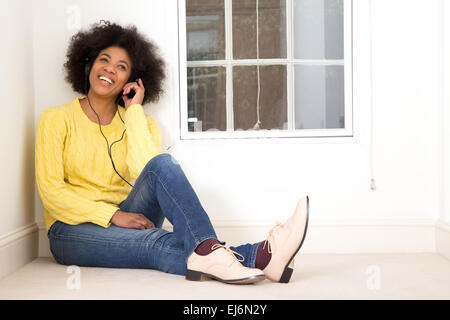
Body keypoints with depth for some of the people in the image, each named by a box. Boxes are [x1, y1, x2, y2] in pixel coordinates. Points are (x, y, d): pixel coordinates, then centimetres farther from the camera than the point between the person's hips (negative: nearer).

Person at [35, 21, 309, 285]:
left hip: (126, 220, 2)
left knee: (163, 164, -29)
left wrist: (134, 111, -7)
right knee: (156, 242, -35)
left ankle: (206, 251, -54)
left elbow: (146, 170, -13)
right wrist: (114, 215, -20)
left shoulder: (139, 121, 9)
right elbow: (51, 190, -9)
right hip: (72, 231, -2)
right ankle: (259, 258, -56)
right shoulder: (57, 119, 2)